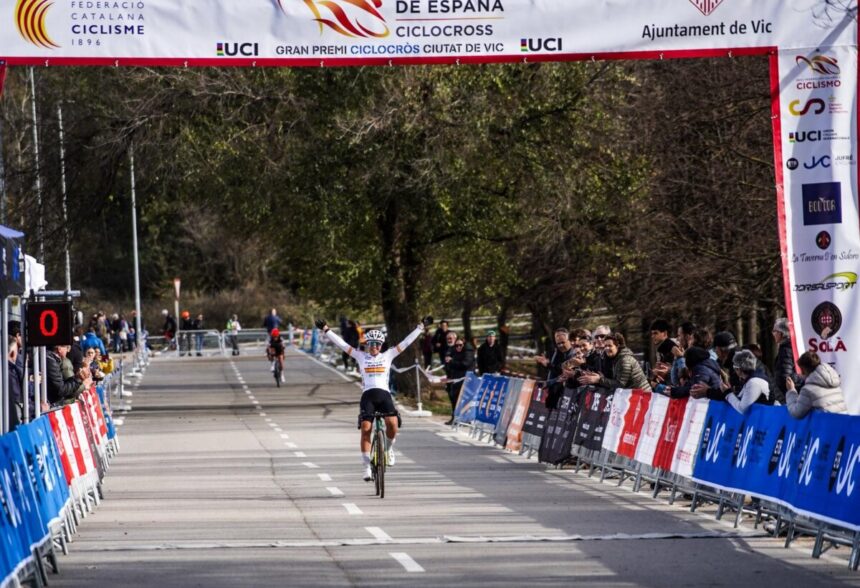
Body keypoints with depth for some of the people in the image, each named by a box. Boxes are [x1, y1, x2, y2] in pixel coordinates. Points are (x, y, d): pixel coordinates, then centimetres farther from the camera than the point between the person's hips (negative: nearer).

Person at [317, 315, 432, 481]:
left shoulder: (388, 355, 15)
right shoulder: (360, 356, 13)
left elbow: (406, 342, 15)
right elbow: (341, 344, 11)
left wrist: (421, 327, 13)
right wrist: (326, 330, 7)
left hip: (384, 394, 0)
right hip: (368, 395, 0)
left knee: (392, 422, -24)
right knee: (366, 428, -14)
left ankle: (389, 447, 6)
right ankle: (366, 465, -7)